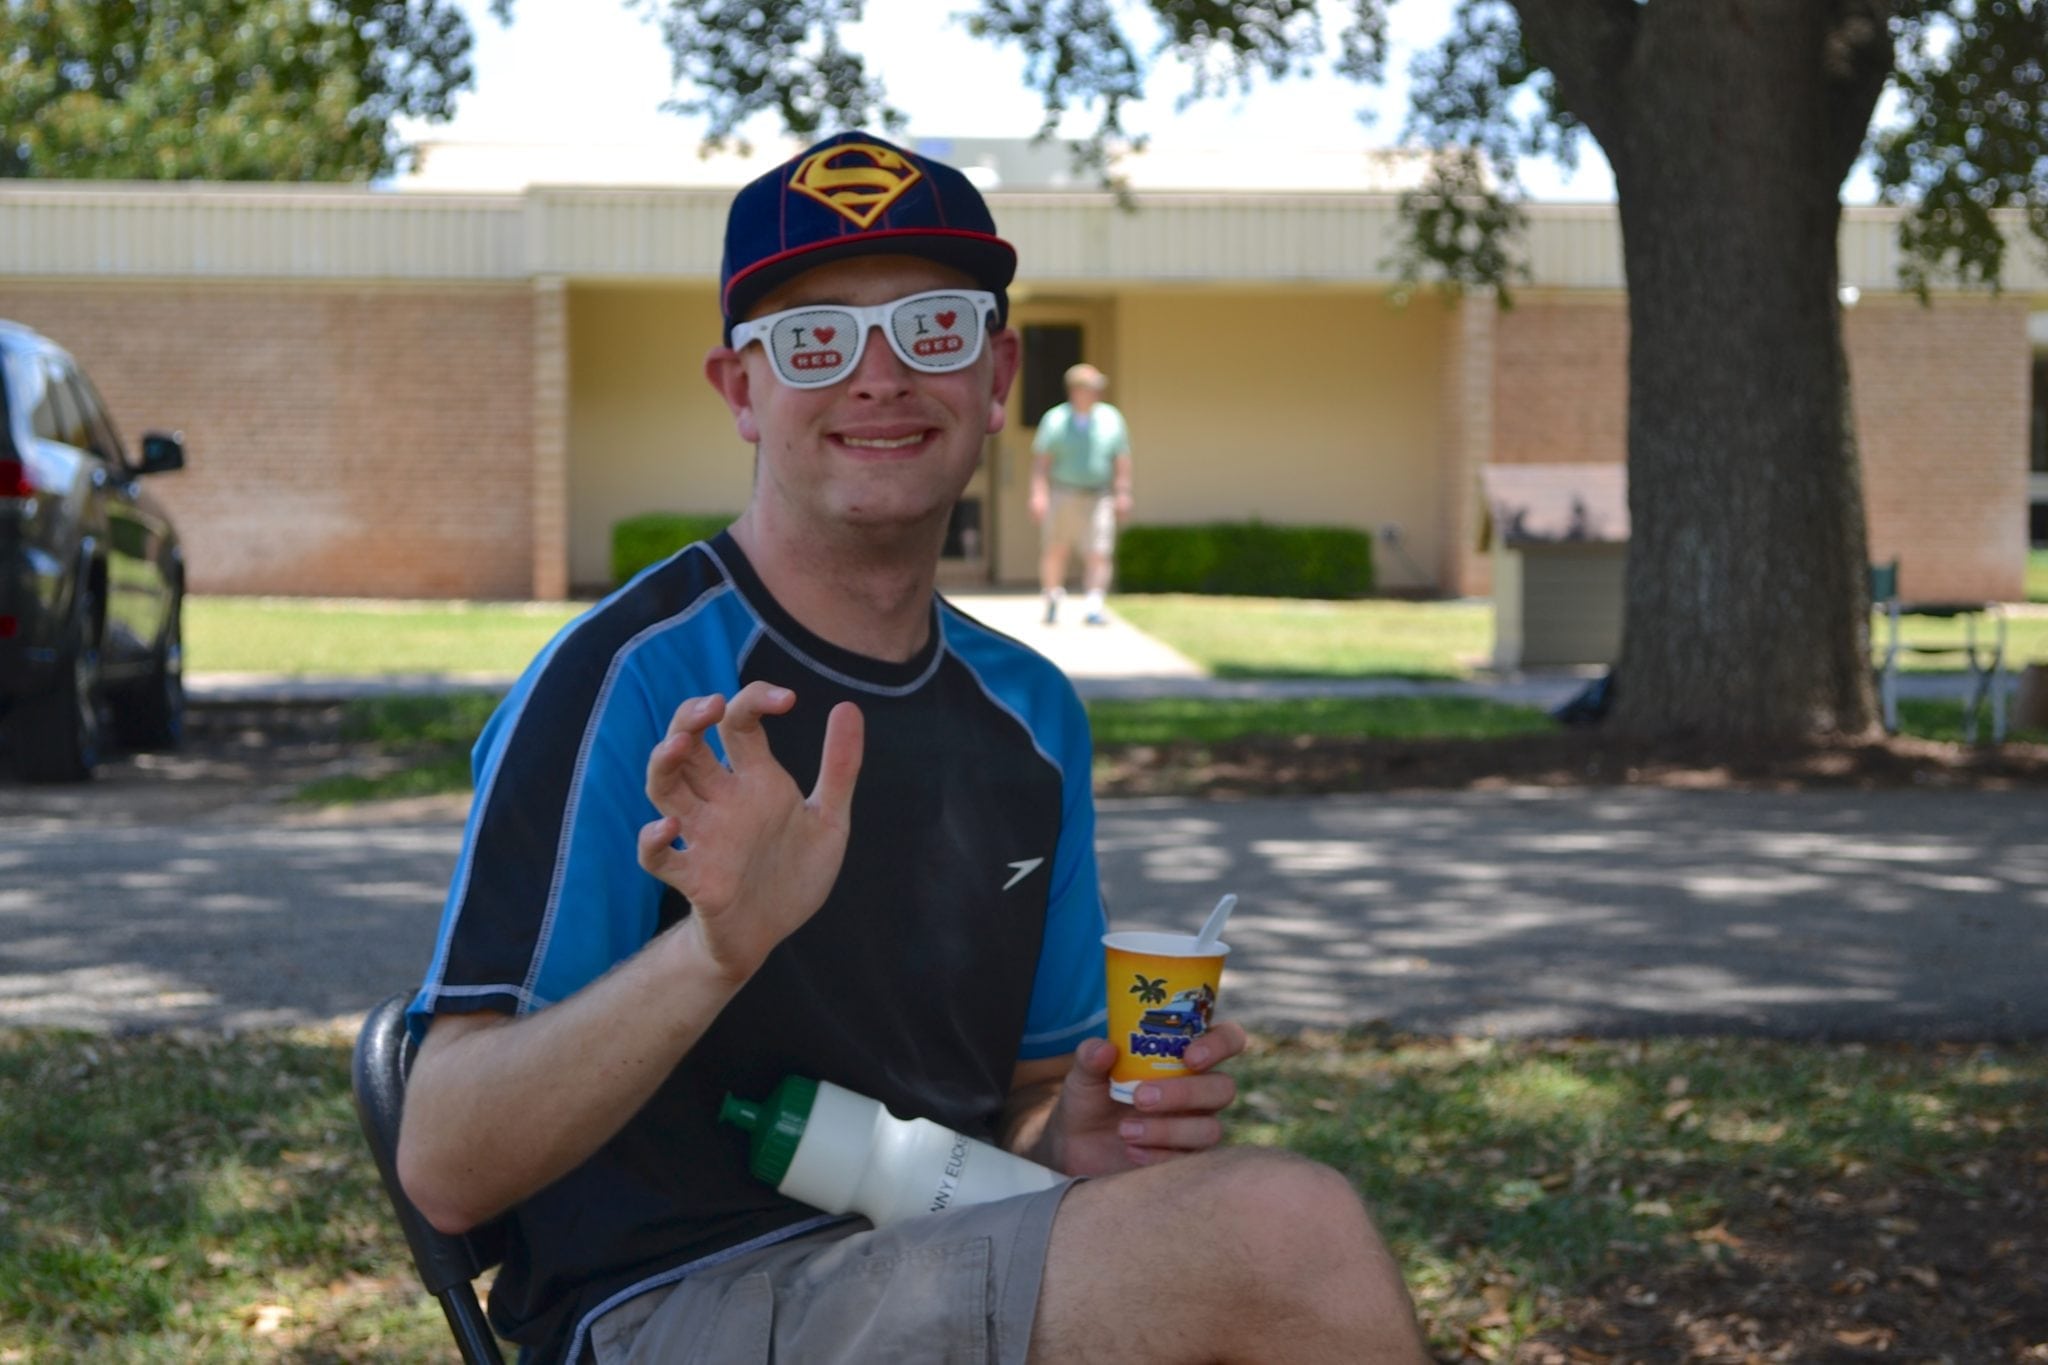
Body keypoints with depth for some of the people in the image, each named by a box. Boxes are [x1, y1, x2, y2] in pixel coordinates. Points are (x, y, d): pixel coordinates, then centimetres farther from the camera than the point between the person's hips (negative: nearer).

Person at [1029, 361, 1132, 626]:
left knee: (1098, 553, -11)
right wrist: (1038, 493, -12)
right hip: (1061, 494, -1)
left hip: (1097, 496, 1)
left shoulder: (1111, 419, 6)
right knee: (1054, 551, 6)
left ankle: (1095, 606, -17)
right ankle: (1052, 598, 28)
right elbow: (1040, 459, -2)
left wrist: (1123, 494, 1)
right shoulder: (1055, 419, 0)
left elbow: (1122, 460, 9)